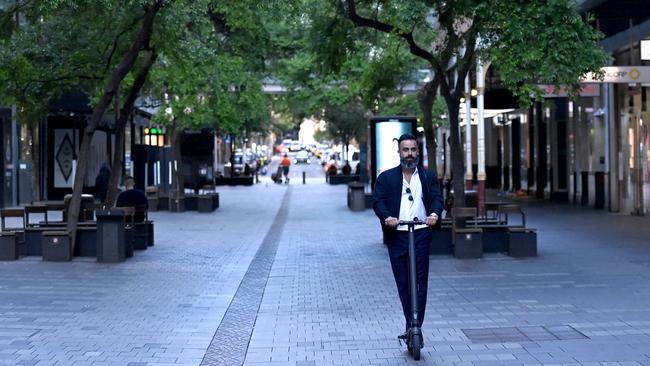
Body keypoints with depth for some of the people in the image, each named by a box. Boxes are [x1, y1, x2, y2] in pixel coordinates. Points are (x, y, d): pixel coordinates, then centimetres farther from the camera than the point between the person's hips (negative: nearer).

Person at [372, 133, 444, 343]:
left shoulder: (428, 177, 14)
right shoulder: (386, 178, 12)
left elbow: (437, 198, 2)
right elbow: (378, 201, 1)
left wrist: (434, 214, -21)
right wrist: (386, 217, -20)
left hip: (421, 234, 0)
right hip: (397, 236, 1)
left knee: (420, 282, -6)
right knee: (403, 284, 3)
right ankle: (412, 326, 13)